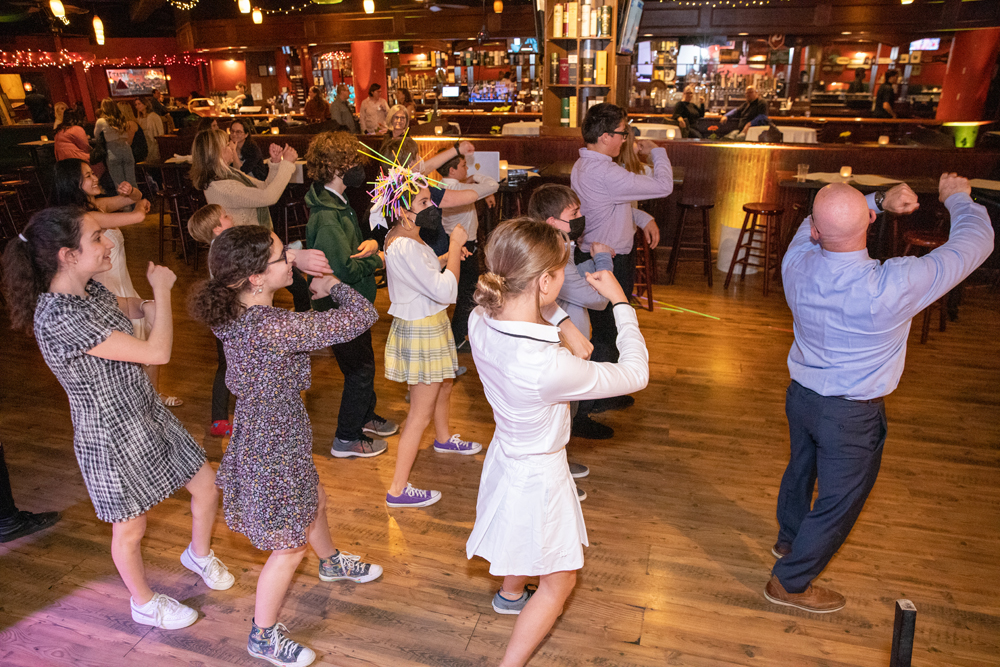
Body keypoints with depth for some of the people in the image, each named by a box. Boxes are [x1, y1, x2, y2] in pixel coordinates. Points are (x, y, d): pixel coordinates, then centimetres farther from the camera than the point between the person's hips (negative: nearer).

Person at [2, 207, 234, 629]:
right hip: (112, 438, -8)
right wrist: (162, 290, -16)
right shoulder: (59, 317, -30)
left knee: (207, 487, 17)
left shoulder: (89, 290, -2)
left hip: (148, 415, 8)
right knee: (131, 529, 16)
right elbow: (157, 353, -30)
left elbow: (125, 307, 24)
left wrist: (145, 305, 1)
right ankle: (145, 604, 42)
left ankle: (199, 554, 46)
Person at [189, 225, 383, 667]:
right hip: (274, 451, -9)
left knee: (314, 502, 33)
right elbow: (363, 316, -34)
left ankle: (332, 562, 62)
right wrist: (331, 285, -12)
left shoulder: (235, 312, -9)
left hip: (259, 434, 9)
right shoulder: (273, 328, -36)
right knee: (289, 547, 13)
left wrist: (294, 261, 2)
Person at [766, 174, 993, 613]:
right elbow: (975, 243, -13)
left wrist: (880, 199, -1)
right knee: (839, 501, 15)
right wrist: (957, 198, 6)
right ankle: (790, 583, 30)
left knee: (801, 469, 28)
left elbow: (811, 227, 6)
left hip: (801, 395, 5)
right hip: (853, 415, -5)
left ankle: (789, 539, 55)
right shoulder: (893, 287, -31)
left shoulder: (797, 265, -20)